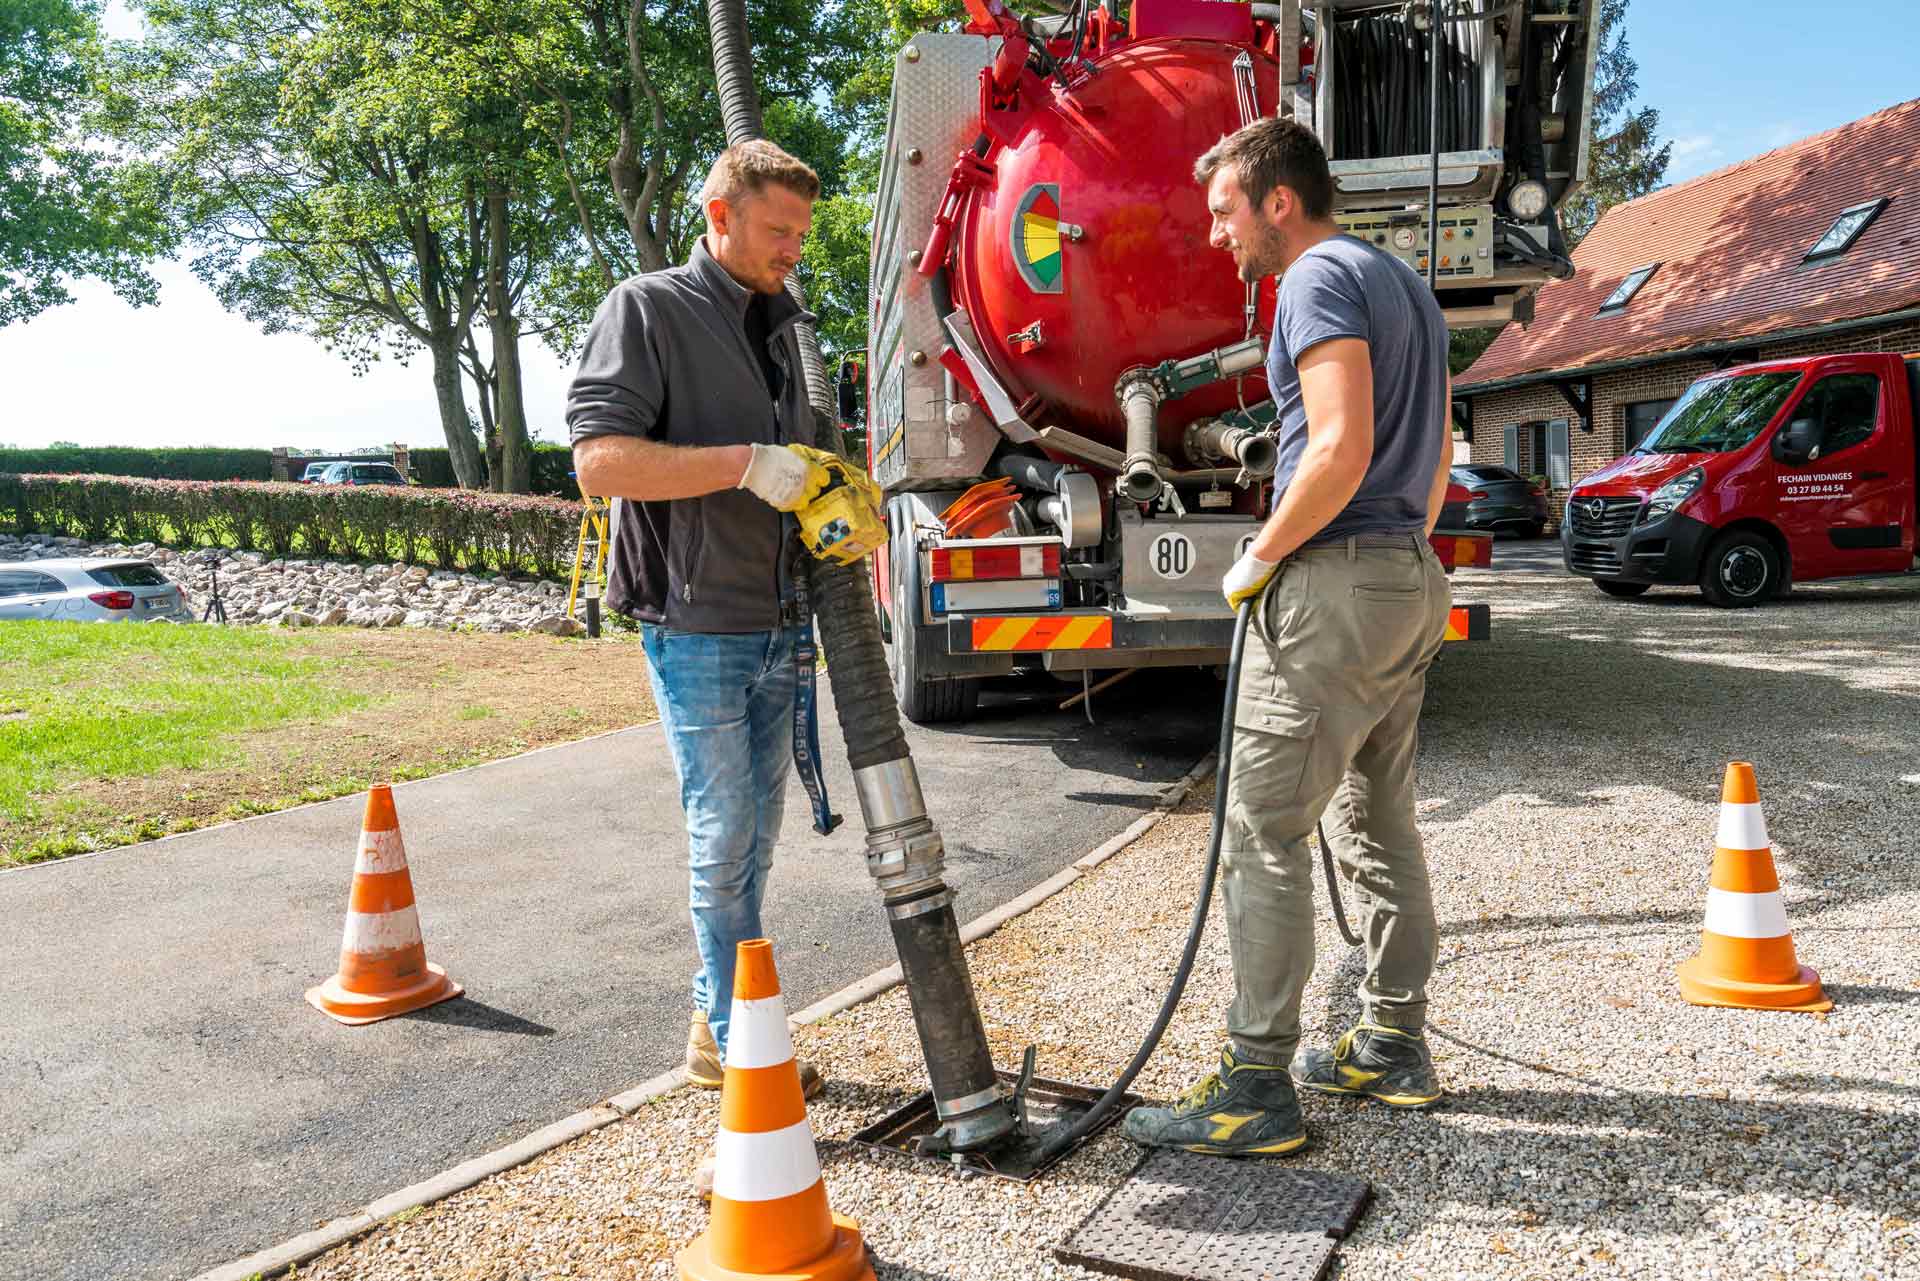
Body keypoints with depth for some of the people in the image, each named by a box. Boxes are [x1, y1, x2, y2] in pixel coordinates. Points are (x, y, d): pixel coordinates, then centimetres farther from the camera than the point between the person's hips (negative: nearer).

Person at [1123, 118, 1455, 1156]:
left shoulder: (1320, 278, -10)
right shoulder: (1404, 284, 21)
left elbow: (1340, 453, -23)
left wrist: (1259, 557, -12)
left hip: (1333, 583, -10)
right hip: (1412, 578, 10)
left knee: (1262, 831, -6)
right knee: (1379, 825, 16)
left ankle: (1257, 1088, -2)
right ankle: (1394, 1050, 25)